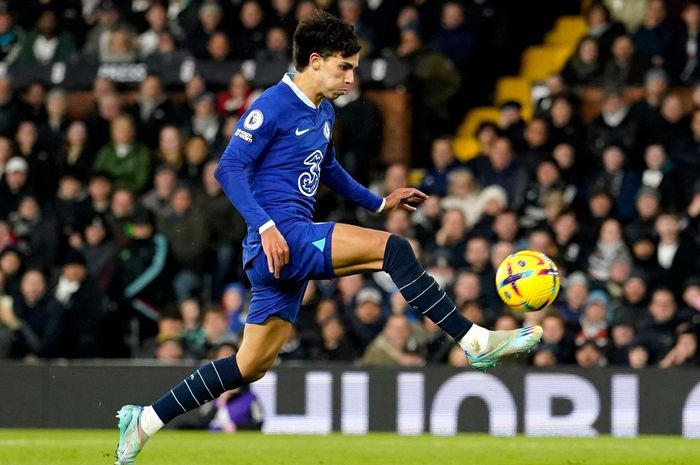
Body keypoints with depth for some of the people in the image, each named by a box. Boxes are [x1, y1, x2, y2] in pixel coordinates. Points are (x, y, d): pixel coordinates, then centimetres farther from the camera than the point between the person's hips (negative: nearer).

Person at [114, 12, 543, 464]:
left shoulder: (324, 113, 19)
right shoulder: (272, 107, -9)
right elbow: (229, 169, -16)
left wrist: (378, 202, 33)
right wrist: (266, 227, -26)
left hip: (292, 249, 10)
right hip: (280, 240, -10)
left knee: (251, 366, 10)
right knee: (392, 248, -20)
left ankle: (144, 421, 17)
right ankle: (477, 342, -20)